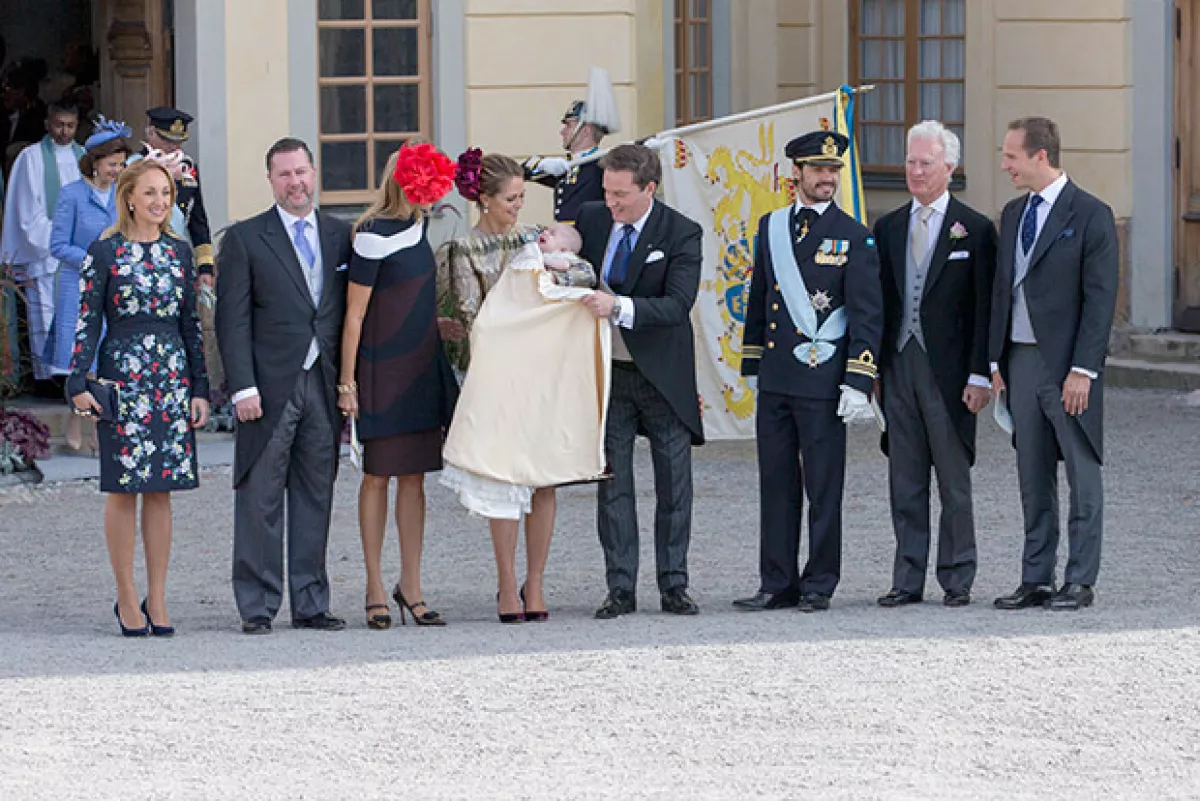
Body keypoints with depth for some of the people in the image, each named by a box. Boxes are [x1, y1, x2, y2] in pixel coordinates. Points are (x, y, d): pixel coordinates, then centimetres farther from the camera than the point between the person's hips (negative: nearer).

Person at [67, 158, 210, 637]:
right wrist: (79, 384, -10)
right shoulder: (105, 252, -2)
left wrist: (200, 388, 8)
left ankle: (157, 599, 10)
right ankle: (127, 597, 7)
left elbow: (191, 323, 13)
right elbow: (87, 322, -3)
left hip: (172, 377, 4)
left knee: (161, 489, 5)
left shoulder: (178, 252, 10)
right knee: (123, 488, -1)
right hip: (122, 377, -4)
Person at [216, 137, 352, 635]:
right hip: (270, 387, -3)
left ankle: (310, 603, 13)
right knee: (260, 499, -2)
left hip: (325, 386, 3)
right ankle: (257, 606, 3)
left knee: (316, 496, 7)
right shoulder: (245, 239, 2)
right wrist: (243, 387, -11)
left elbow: (351, 313, 14)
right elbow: (232, 320, -3)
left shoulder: (341, 236, 12)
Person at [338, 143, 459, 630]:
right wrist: (347, 383, -13)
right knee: (378, 476, 0)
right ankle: (375, 590, 5)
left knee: (414, 476, 7)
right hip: (383, 370, -7)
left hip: (422, 368, 7)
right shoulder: (374, 236, -15)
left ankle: (410, 586, 11)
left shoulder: (416, 224, 8)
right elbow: (354, 313, -13)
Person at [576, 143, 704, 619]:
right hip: (607, 371, 3)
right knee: (613, 484, 3)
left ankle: (673, 586, 12)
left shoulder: (681, 234, -11)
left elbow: (678, 304, -22)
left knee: (674, 484, 3)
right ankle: (620, 589, 7)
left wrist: (619, 307, -34)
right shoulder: (590, 219, 1)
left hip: (663, 377, -3)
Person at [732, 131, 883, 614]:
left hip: (823, 381, -5)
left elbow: (867, 316, -5)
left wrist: (858, 383, -12)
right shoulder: (771, 228, 11)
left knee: (823, 486, 1)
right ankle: (778, 584, 13)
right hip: (774, 382, 5)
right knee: (776, 483, 7)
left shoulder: (853, 237, -2)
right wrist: (753, 368, 17)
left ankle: (819, 585, 8)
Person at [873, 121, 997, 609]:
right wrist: (872, 368, 6)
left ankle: (956, 581, 7)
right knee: (905, 483, 7)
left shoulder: (974, 229, -2)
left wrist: (979, 375, -10)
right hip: (898, 364, 4)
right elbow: (878, 302, 13)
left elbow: (984, 308, -4)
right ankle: (907, 581, 11)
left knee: (954, 482, 1)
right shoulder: (888, 228, 12)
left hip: (947, 368, -4)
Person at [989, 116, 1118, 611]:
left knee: (1083, 476, 0)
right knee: (1033, 478, 9)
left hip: (1068, 365, -7)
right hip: (1021, 361, 7)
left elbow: (1101, 297, -11)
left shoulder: (1090, 215, -8)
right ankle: (1036, 580, 14)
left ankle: (1080, 582, 4)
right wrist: (997, 362, 10)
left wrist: (1082, 370, -16)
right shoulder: (1013, 214, 13)